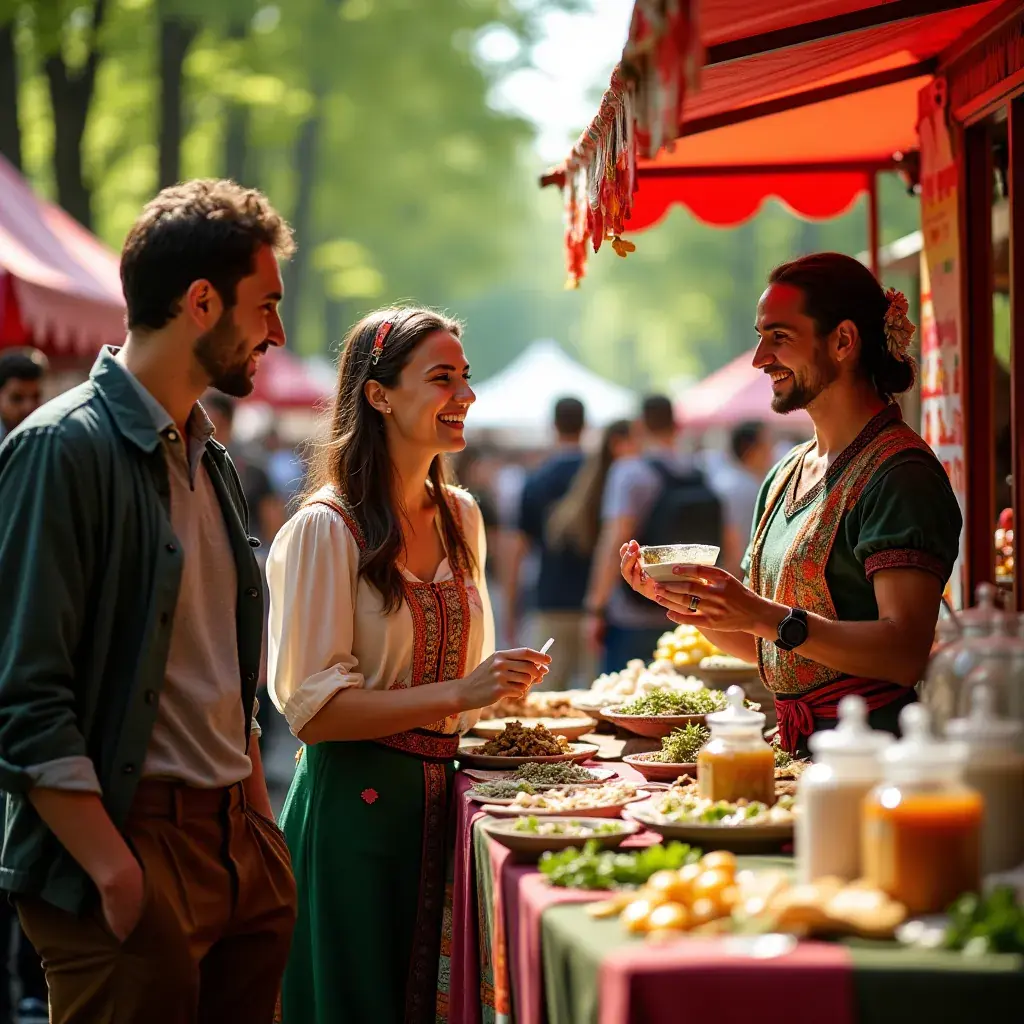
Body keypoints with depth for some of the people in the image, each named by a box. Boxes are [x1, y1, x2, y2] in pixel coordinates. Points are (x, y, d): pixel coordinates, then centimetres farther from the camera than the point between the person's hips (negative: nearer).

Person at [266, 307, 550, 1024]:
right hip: (355, 803, -7)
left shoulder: (461, 517, 9)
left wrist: (503, 688, 2)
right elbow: (311, 708, -18)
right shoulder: (325, 528, -13)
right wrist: (457, 694, -23)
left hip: (438, 797, 7)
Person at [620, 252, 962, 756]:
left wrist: (766, 617, -23)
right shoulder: (786, 475, 17)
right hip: (796, 746, 7)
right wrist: (677, 597, 6)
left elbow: (906, 653, -17)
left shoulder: (901, 474, -9)